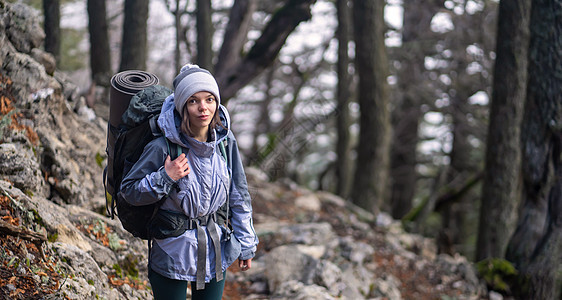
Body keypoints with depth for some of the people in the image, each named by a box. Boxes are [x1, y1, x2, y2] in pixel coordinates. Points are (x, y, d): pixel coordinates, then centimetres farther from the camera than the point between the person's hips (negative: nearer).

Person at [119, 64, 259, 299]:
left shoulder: (225, 139, -7)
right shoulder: (163, 146, -20)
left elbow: (238, 194, 4)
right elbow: (128, 191, -10)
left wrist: (245, 244, 8)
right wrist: (165, 178, -25)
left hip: (215, 248, 4)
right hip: (172, 249, -4)